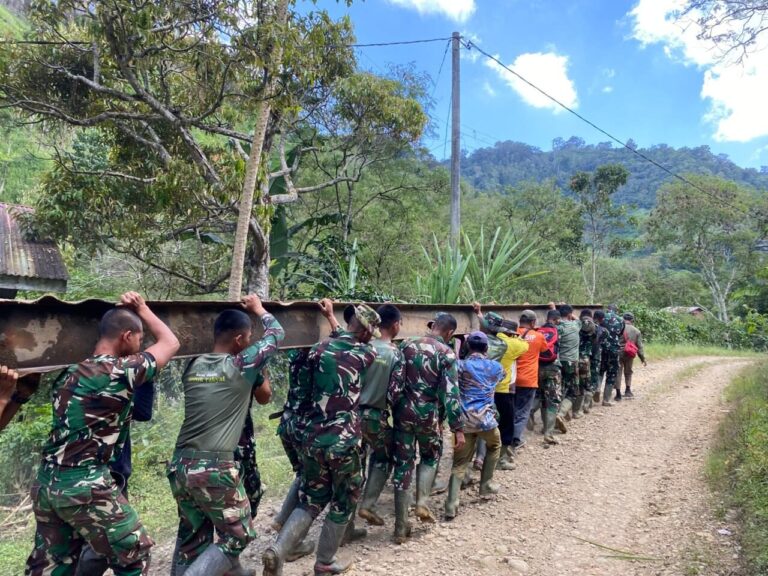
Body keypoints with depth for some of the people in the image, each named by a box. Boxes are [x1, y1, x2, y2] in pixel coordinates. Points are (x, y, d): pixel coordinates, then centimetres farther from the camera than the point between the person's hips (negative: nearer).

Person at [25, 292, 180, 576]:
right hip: (86, 486, -8)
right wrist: (142, 308, 12)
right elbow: (170, 343, 1)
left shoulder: (69, 373, 7)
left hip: (46, 483, 8)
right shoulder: (122, 371, -12)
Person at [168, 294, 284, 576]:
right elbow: (276, 333, 5)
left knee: (191, 538, 20)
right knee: (238, 536, 10)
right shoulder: (241, 366, -8)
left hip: (180, 465, 7)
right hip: (215, 469, -7)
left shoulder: (193, 367, 6)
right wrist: (259, 308, 23)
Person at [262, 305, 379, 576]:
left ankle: (278, 549, 2)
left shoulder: (320, 348, 5)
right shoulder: (368, 354, -3)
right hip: (344, 441, -4)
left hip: (313, 438, 4)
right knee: (343, 503, 18)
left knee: (312, 499, 20)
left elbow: (303, 389, 8)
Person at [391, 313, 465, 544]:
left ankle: (401, 528, 12)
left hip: (404, 410, 3)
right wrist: (457, 428, -10)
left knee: (402, 465, 9)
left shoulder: (407, 345, 5)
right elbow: (451, 393, -13)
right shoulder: (446, 353, -7)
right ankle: (422, 503, 10)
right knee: (430, 457, 26)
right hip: (429, 414, -2)